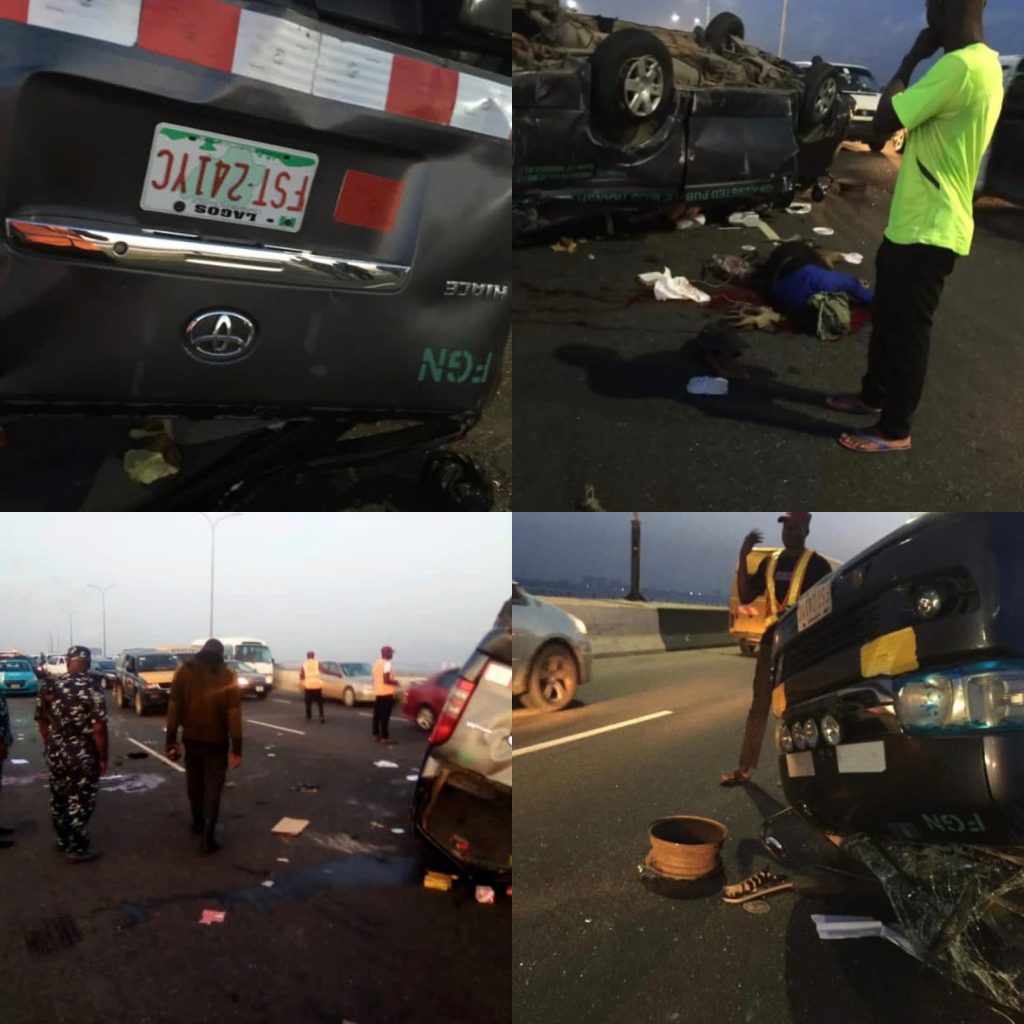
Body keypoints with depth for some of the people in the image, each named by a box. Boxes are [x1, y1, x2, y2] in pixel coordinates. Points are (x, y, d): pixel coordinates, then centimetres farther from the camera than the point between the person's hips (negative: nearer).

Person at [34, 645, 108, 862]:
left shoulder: (48, 686, 1)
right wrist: (102, 757, -9)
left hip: (56, 753, 6)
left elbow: (41, 720, 10)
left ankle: (63, 841, 34)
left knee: (58, 798, 19)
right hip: (82, 755, -6)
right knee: (80, 802, 4)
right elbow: (98, 728, -19)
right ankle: (78, 849, 11)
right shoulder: (91, 689, -17)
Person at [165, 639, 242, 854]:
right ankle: (208, 837, -6)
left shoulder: (184, 671, 0)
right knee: (213, 787, 1)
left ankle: (198, 823, 37)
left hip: (191, 738, 3)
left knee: (194, 783, 21)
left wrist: (171, 740, 1)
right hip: (216, 741, -3)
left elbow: (174, 708, -3)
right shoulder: (227, 676, -8)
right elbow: (234, 714, -11)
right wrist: (236, 748, -9)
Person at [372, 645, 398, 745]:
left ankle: (376, 734, 21)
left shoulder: (376, 663, 12)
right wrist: (395, 683, -6)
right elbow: (386, 680, -22)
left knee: (377, 715, 14)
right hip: (386, 694, -9)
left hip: (377, 693, 9)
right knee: (385, 717, -8)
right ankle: (384, 737, -8)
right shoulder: (387, 663, -16)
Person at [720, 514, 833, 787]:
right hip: (772, 641, 5)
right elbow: (745, 597, 8)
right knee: (759, 707, 5)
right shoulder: (770, 562, 11)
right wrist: (743, 557, -2)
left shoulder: (817, 565, -3)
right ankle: (744, 768, 7)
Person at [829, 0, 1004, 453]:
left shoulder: (960, 66, -22)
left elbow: (884, 122, -18)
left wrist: (911, 59, -10)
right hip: (916, 221, 10)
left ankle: (894, 430, 12)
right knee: (887, 317, 21)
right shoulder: (982, 63, 12)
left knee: (907, 328, 0)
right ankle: (872, 395, 37)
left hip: (928, 228, -10)